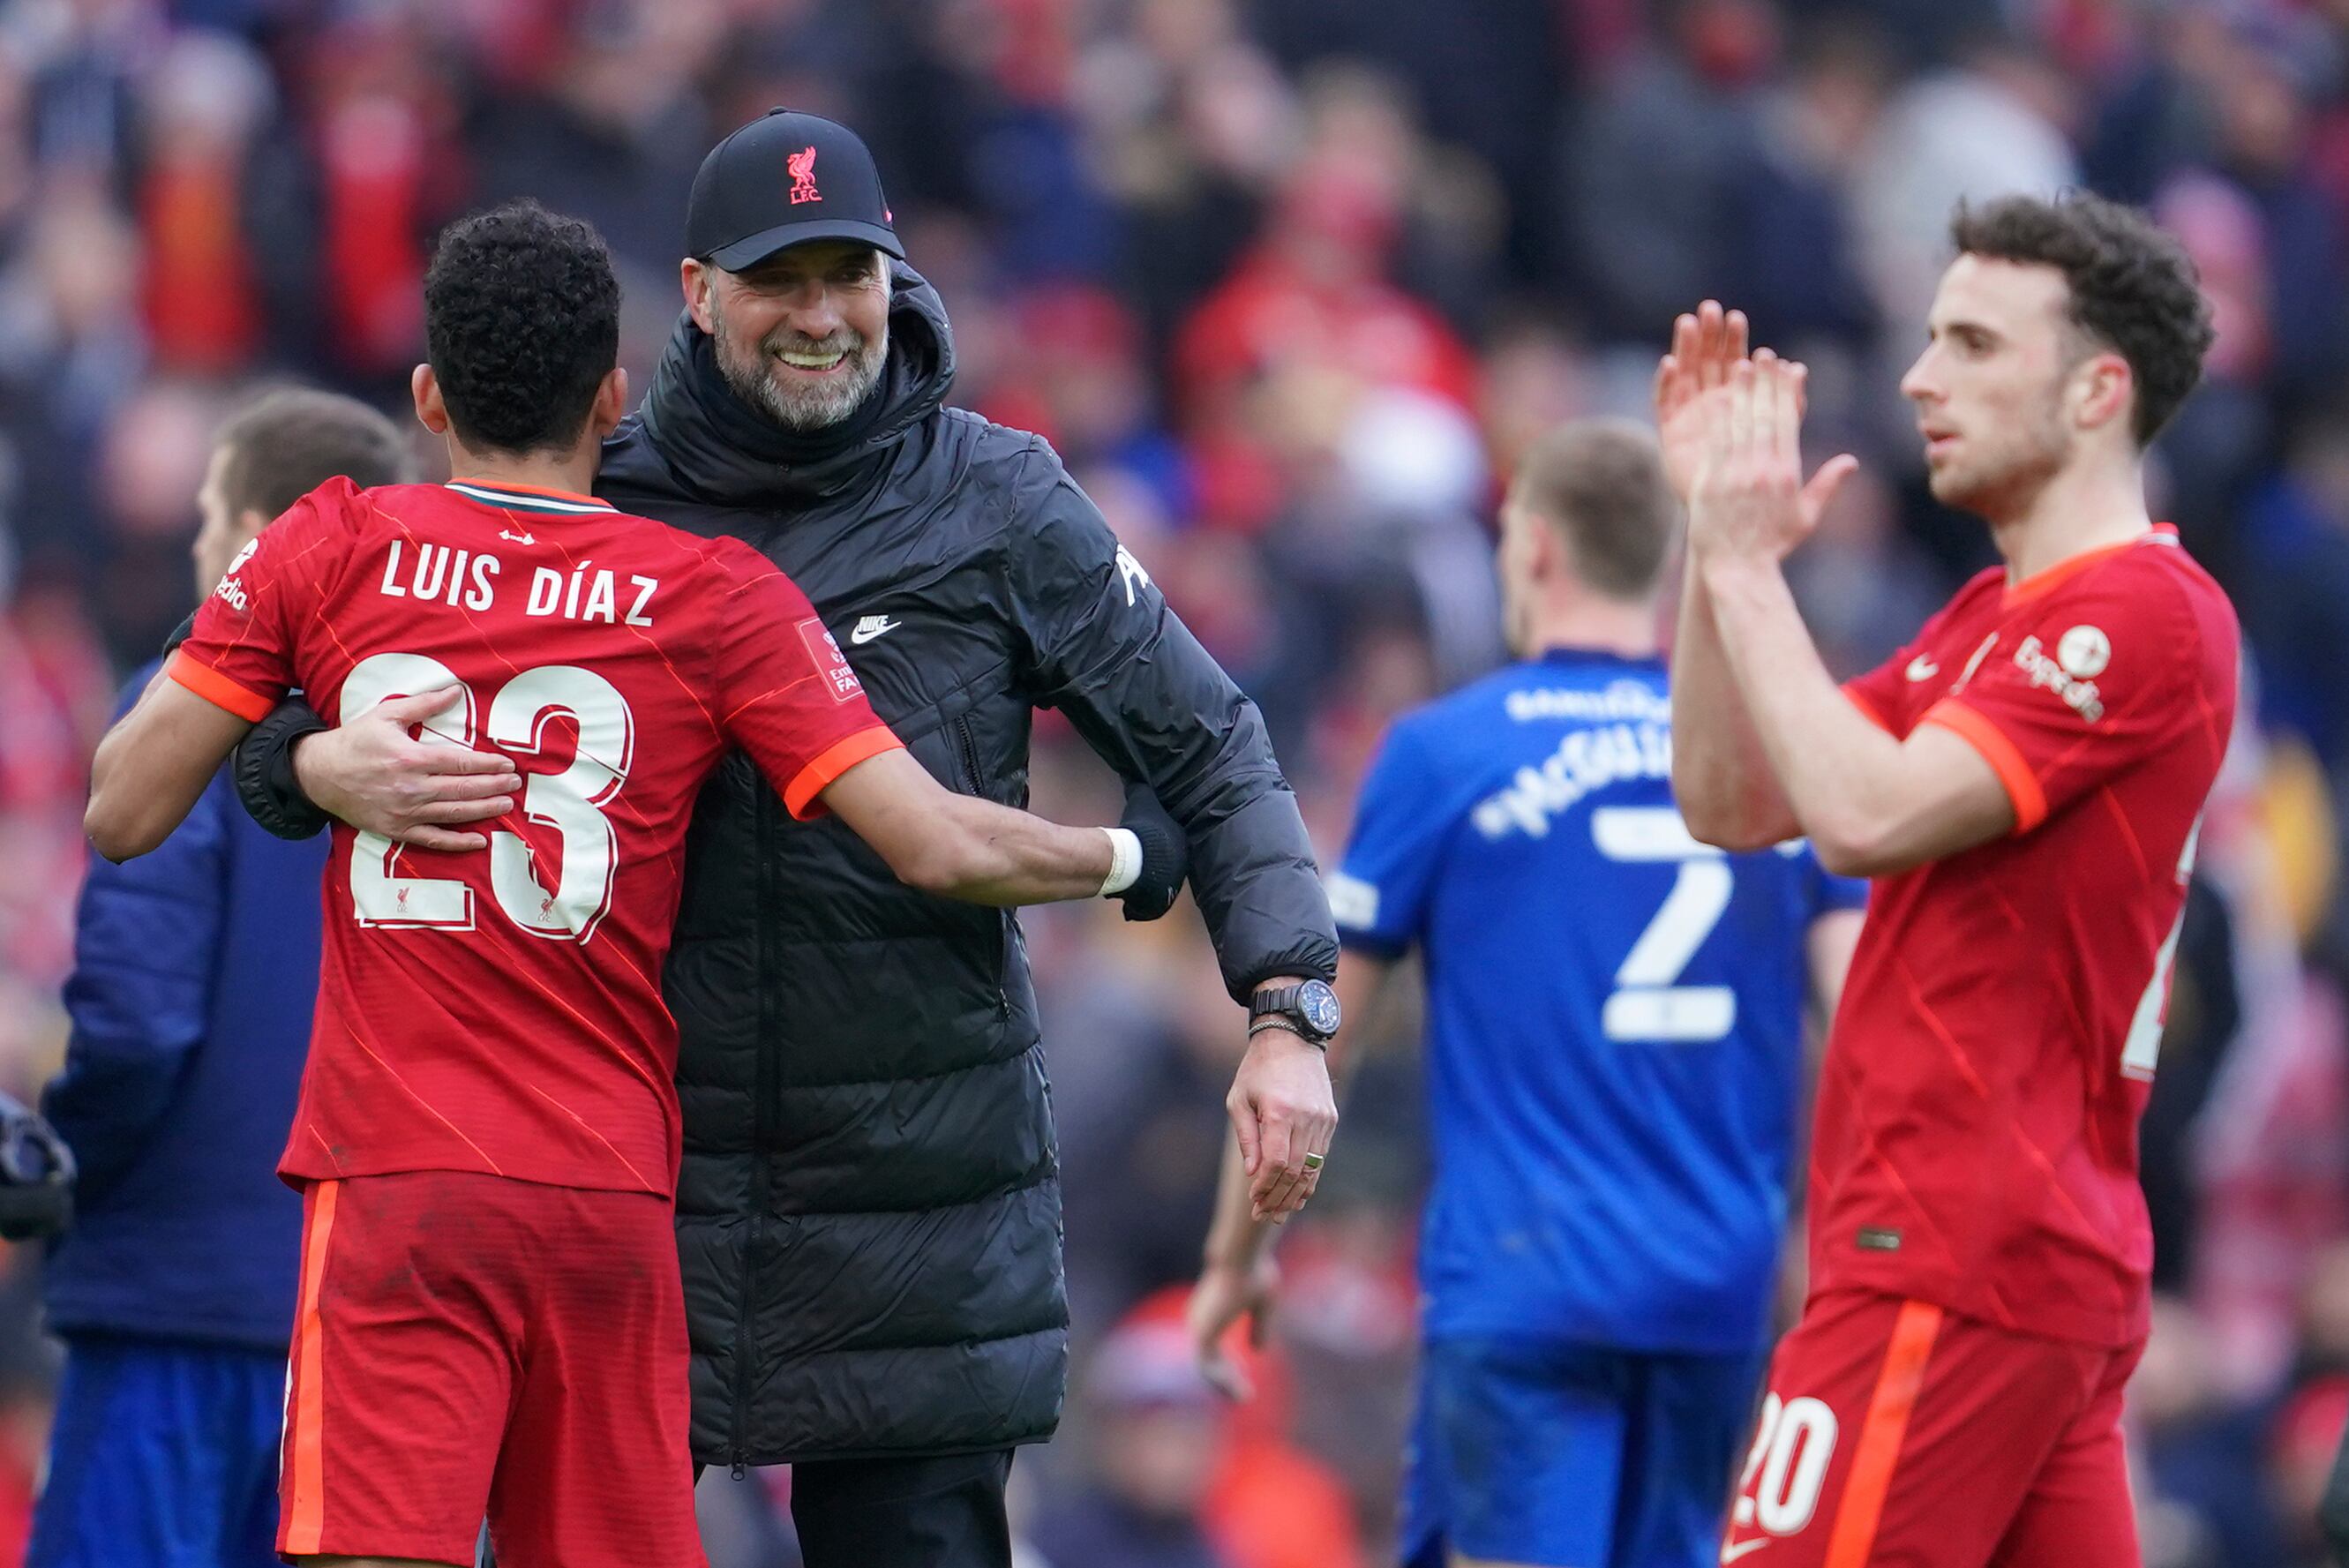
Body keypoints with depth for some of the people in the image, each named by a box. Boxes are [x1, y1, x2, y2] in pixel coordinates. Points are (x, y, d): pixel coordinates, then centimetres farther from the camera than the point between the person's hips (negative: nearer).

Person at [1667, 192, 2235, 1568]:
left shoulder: (2140, 615, -12)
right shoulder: (1995, 620, 20)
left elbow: (1866, 816, -22)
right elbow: (1733, 806, 16)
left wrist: (1748, 565, -12)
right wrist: (1718, 539, 8)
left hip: (1956, 1269, -10)